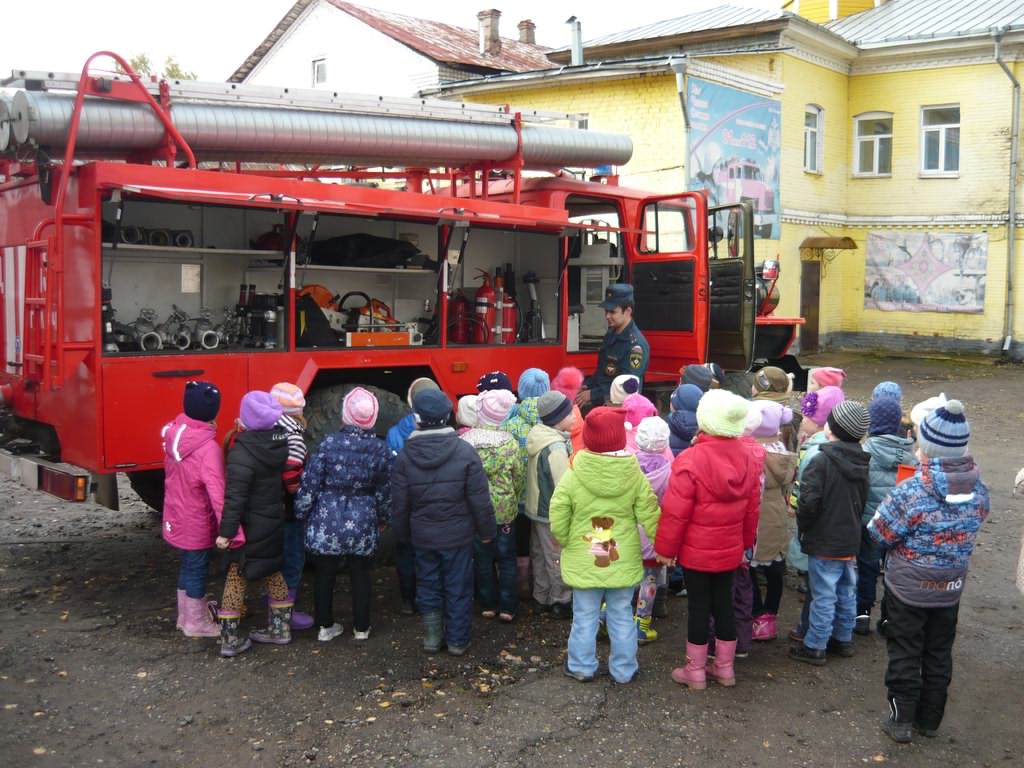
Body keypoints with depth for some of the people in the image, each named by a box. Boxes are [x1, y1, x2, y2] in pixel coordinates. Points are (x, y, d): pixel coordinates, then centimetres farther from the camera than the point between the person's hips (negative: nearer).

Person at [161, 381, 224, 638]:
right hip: (197, 523, -7)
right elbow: (217, 492, -33)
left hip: (176, 517, 7)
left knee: (188, 566, 23)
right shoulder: (208, 448, -28)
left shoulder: (174, 433, -4)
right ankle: (196, 623, 24)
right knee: (197, 569, 9)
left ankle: (185, 615, 37)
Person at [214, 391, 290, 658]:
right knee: (273, 573, 20)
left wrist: (226, 530, -23)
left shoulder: (242, 452, -23)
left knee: (236, 576, 6)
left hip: (249, 525, -6)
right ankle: (280, 628, 29)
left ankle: (230, 639, 9)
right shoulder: (278, 441, -4)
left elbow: (235, 496, -26)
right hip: (274, 522, 6)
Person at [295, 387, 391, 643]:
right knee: (361, 576, 15)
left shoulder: (329, 443, -12)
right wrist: (382, 518, 18)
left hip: (327, 521, -1)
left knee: (325, 575, 14)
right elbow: (384, 490, 2)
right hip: (362, 523, 1)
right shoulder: (380, 448, -6)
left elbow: (311, 483, -9)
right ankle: (361, 628, 25)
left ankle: (325, 626, 25)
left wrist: (302, 513, 5)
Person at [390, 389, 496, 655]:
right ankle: (457, 640, 20)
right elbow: (480, 499, -11)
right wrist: (487, 530, 2)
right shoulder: (465, 451, -14)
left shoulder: (404, 457, -9)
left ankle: (432, 636, 23)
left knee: (428, 585, 17)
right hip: (458, 534, -1)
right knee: (458, 588, 11)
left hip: (422, 536, 1)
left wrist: (403, 534, 14)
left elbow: (399, 504, -2)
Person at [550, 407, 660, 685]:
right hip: (623, 560, 1)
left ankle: (582, 667, 28)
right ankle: (624, 670, 27)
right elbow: (649, 516, -9)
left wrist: (564, 542, 8)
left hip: (583, 561, -1)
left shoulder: (572, 476, -16)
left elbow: (558, 521, -11)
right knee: (622, 617, 16)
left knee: (585, 617, 15)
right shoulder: (635, 475, -12)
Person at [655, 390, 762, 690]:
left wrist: (665, 548, -6)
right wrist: (745, 542, 18)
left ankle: (695, 671, 20)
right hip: (730, 549, 5)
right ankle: (724, 668, 29)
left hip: (696, 551, -5)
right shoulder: (748, 457, -5)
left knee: (699, 605, 6)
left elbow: (675, 512, -19)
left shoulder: (691, 460, -24)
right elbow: (752, 508, 5)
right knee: (724, 603, 16)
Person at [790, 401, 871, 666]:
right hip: (851, 541, 7)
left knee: (824, 597, 0)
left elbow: (808, 502, -23)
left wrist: (802, 527, -6)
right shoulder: (861, 463, 3)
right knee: (847, 593, 18)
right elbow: (862, 501, 13)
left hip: (824, 543, -7)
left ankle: (814, 647, 9)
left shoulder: (822, 461, -21)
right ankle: (843, 639, 32)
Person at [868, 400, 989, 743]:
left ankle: (901, 720, 18)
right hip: (951, 587, 4)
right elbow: (972, 526, 5)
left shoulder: (911, 492, -27)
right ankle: (930, 719, 30)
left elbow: (880, 533, -17)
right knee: (939, 654, 18)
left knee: (905, 654, 11)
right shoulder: (978, 490, -10)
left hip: (909, 587, -4)